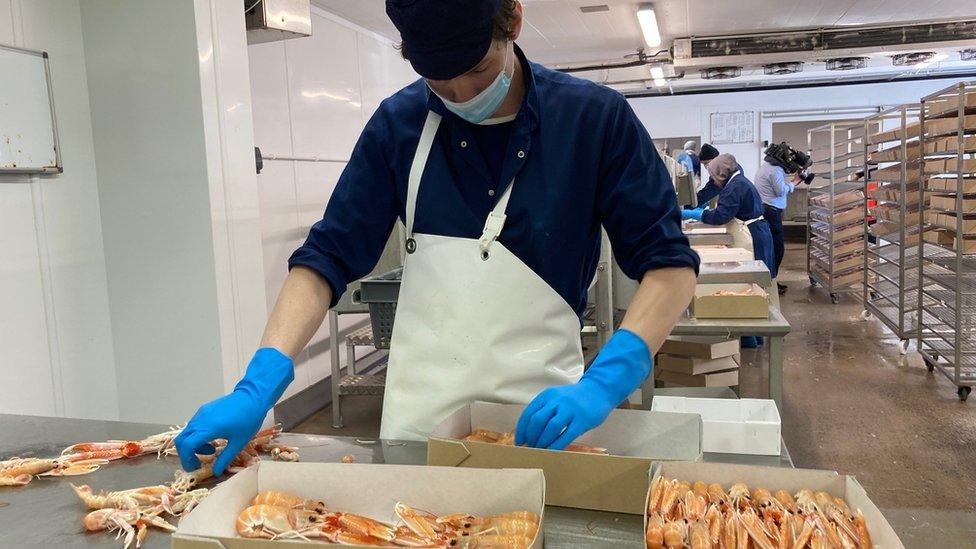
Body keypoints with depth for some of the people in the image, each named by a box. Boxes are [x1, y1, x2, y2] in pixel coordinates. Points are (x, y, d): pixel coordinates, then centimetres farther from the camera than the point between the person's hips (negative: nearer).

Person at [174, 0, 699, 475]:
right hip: (419, 417, 2)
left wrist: (603, 383, -25)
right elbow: (328, 257, -4)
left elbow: (669, 265, -10)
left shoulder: (595, 117, -10)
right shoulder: (399, 123, -4)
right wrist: (258, 386, -17)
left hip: (541, 418, -1)